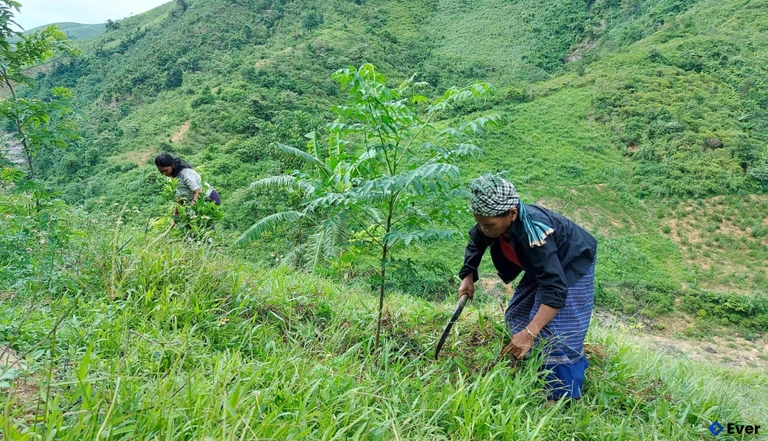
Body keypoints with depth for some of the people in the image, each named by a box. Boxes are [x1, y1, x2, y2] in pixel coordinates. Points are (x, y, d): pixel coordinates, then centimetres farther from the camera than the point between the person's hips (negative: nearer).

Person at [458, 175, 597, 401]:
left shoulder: (533, 232, -44)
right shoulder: (490, 221, -22)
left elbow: (556, 290, -45)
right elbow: (476, 242, 5)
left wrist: (529, 333, -48)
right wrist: (468, 276, -2)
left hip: (571, 266, -8)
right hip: (543, 265, 8)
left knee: (557, 333, -14)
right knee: (517, 317, 11)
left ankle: (562, 397, 1)